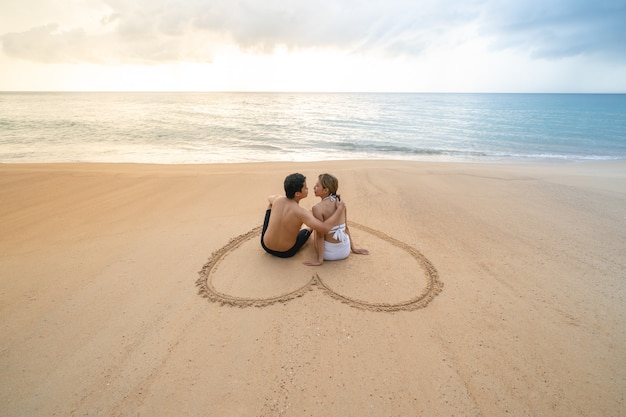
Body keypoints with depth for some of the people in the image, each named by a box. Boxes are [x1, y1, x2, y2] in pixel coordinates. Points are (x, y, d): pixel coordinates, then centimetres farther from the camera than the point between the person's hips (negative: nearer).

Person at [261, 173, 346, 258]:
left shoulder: (277, 199, -16)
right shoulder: (301, 212, -32)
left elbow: (269, 198, 11)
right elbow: (325, 228, -41)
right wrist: (340, 209, -30)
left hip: (266, 246, 3)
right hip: (286, 252, -3)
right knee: (307, 231, 27)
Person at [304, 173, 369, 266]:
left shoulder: (317, 208, -19)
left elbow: (320, 235, -17)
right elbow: (346, 227, 5)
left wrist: (319, 260, -11)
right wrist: (353, 247, 14)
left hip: (329, 254, -5)